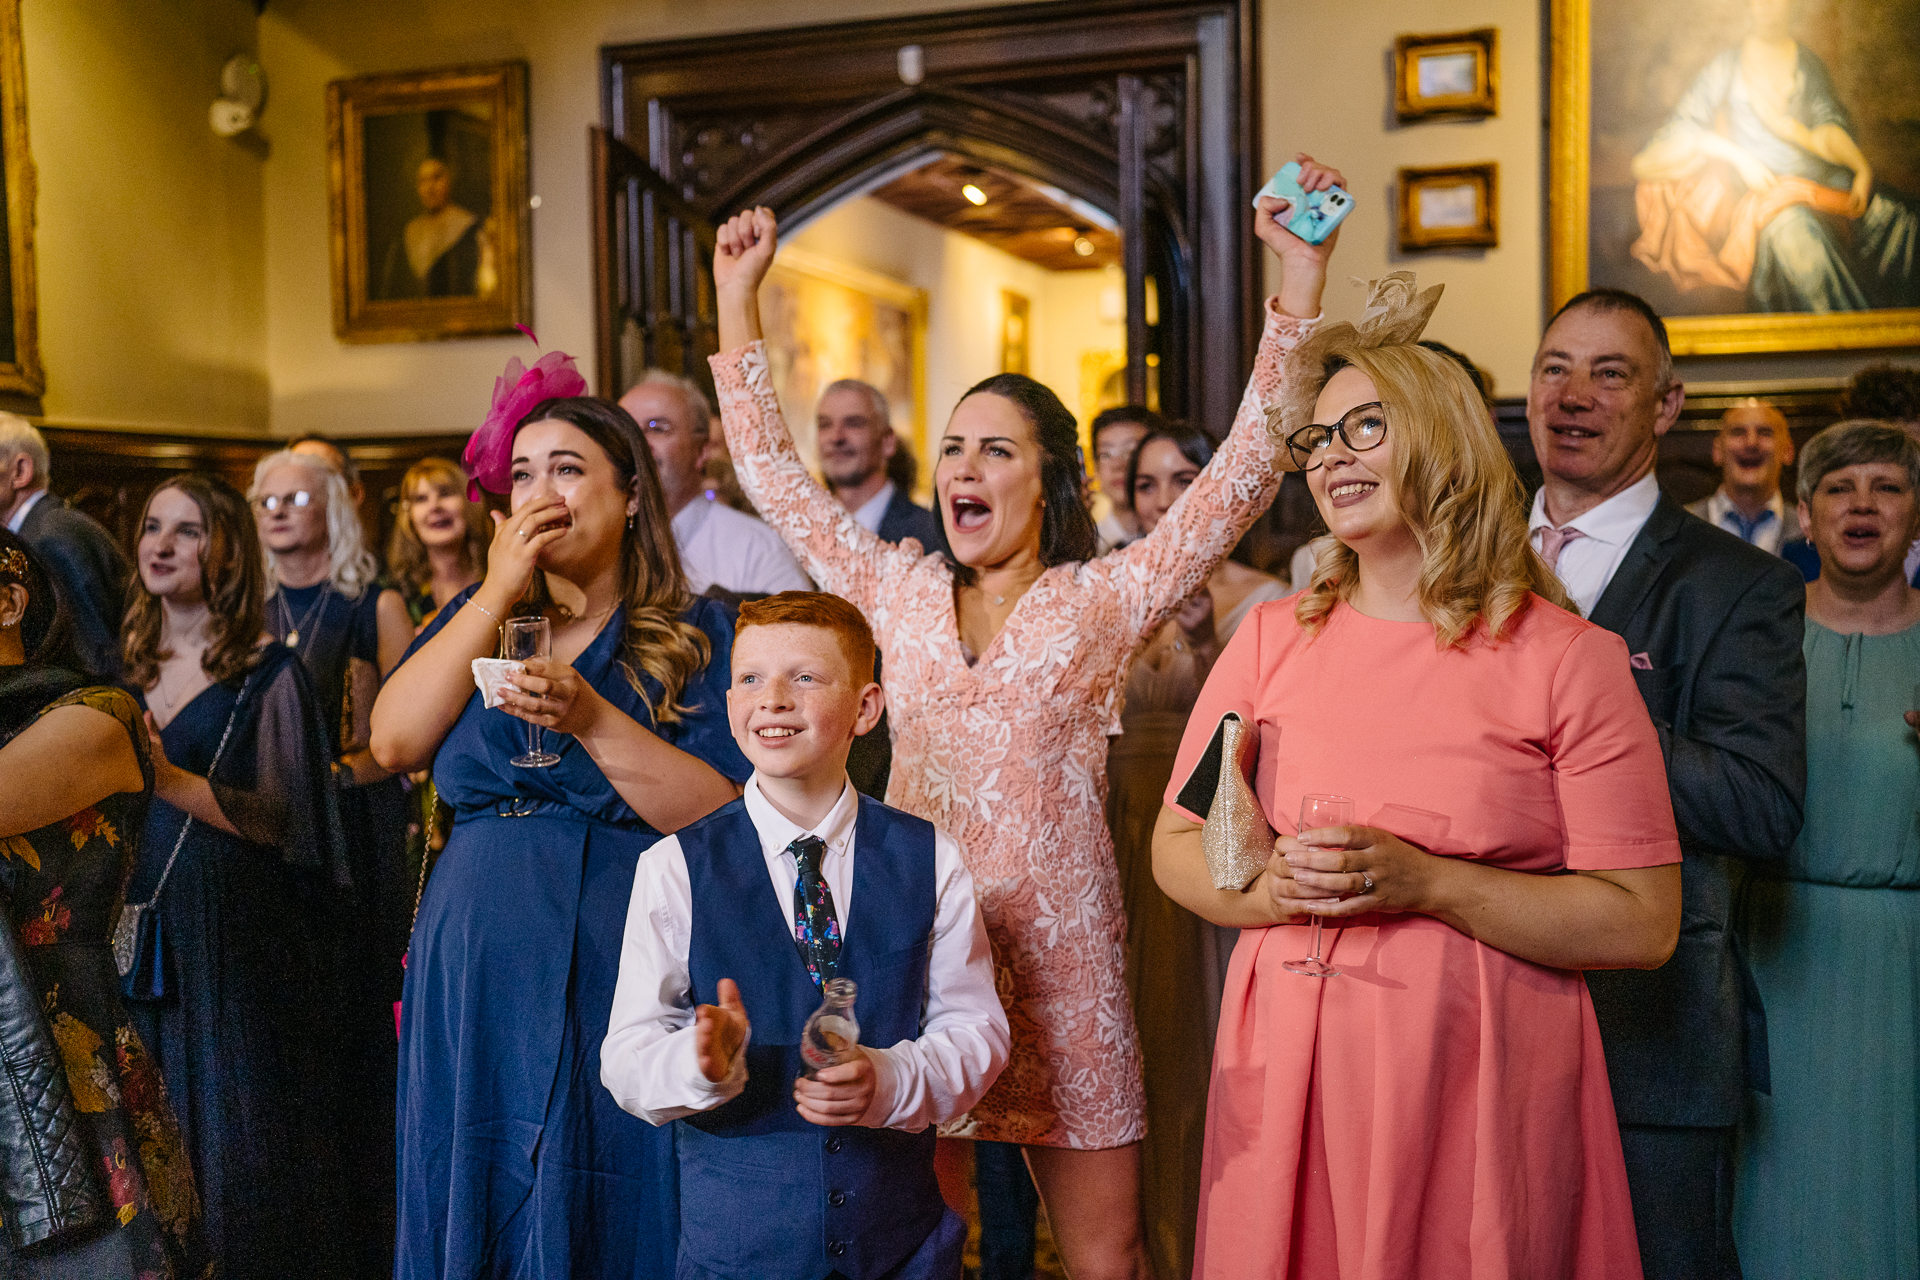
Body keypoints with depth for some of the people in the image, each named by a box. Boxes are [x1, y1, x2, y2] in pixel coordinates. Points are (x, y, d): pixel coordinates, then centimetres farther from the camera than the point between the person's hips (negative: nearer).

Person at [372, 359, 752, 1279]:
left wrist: (589, 718, -20)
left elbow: (722, 817, -10)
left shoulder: (697, 635, 0)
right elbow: (394, 743, -4)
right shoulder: (476, 617, 13)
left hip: (624, 975, -3)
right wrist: (498, 591, -7)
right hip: (479, 973, 3)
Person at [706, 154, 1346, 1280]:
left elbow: (1242, 473, -7)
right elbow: (775, 472, 13)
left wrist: (1302, 283, -13)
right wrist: (739, 299, 12)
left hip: (1058, 952, -2)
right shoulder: (898, 590, 9)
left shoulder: (1107, 598, 0)